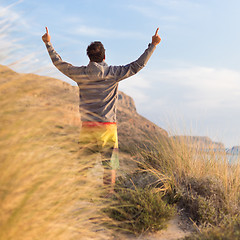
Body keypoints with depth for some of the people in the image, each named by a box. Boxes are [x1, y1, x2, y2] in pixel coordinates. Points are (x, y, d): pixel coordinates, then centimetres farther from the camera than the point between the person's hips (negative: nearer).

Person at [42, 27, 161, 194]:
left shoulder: (80, 73, 4)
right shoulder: (113, 73, -3)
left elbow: (59, 63, 16)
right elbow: (138, 66, -1)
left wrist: (48, 43, 28)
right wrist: (153, 45, 5)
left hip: (87, 127, 3)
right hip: (107, 127, -2)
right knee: (110, 164, 3)